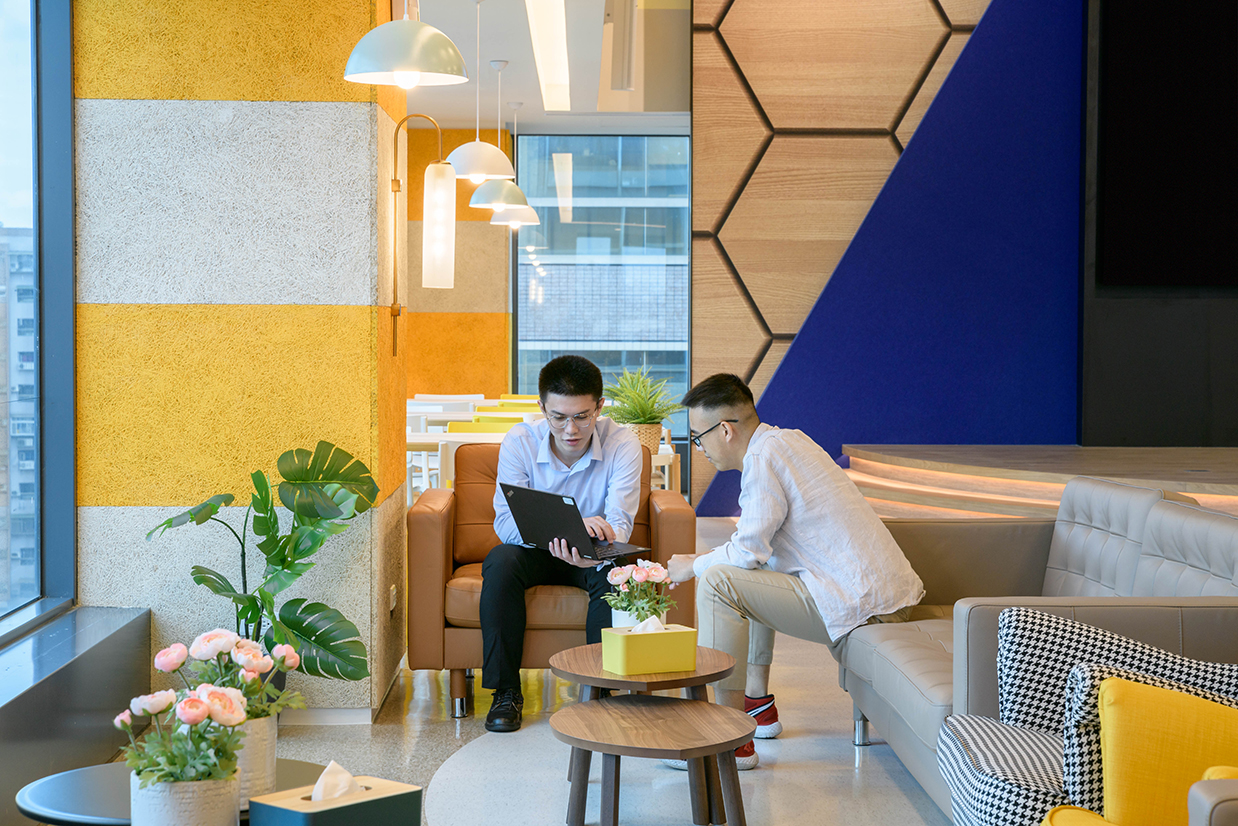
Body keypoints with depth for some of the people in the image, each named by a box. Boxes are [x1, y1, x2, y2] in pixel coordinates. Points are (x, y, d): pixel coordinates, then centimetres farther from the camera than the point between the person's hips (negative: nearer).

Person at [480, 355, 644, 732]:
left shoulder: (623, 444, -19)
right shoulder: (519, 442, -18)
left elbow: (619, 522, -27)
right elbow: (506, 521, -26)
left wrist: (595, 551, -53)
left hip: (592, 556, 0)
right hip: (536, 552, 1)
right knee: (500, 562, -30)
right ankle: (506, 691, -21)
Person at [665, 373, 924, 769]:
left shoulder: (763, 458, -15)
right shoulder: (788, 440, 14)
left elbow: (748, 550, -20)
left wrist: (694, 566, -2)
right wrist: (707, 558, 17)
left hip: (858, 604, -10)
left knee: (718, 583, -17)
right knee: (750, 576, 27)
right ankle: (758, 703, 29)